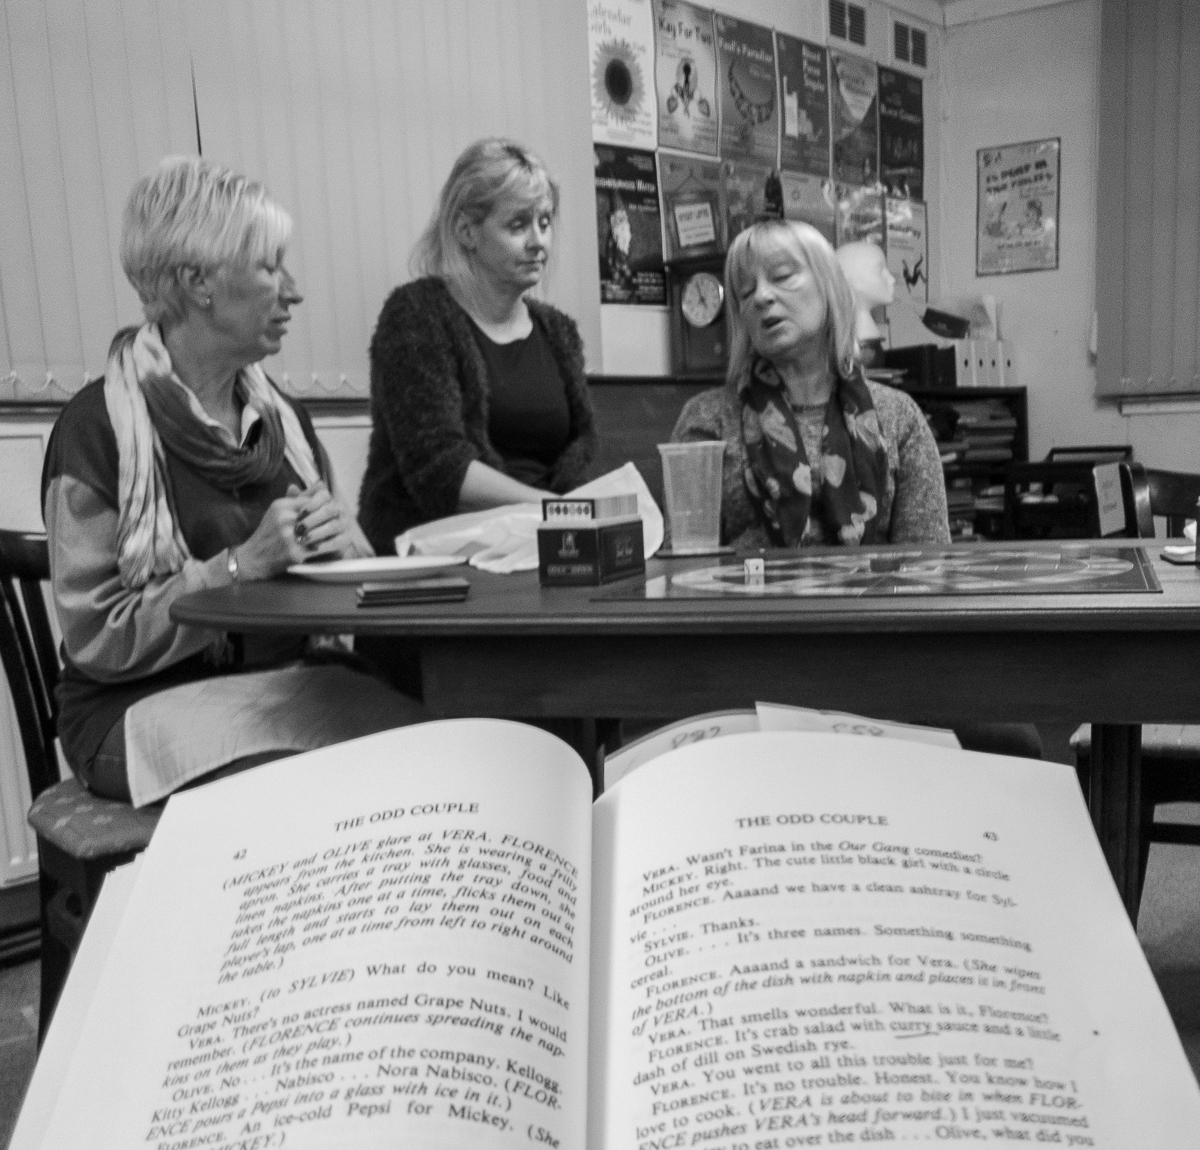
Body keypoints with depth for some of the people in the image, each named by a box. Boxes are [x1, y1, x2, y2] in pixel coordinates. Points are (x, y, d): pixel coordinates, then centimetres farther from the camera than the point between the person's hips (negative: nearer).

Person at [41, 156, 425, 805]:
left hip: (286, 678, 6)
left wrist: (339, 547, -8)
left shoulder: (278, 415, 11)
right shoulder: (97, 428, -9)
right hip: (145, 702, -5)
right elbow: (96, 637, -11)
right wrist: (243, 565, -20)